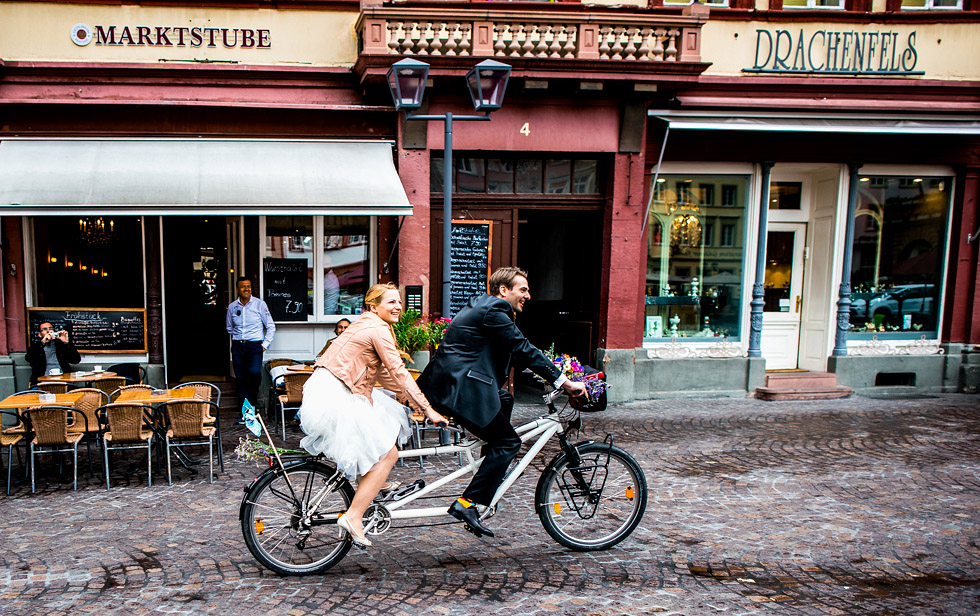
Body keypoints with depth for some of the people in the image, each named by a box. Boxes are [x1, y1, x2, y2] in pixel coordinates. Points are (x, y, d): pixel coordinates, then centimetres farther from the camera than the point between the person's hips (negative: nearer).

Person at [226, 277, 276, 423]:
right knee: (241, 379, 1)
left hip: (254, 345, -3)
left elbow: (271, 326, 3)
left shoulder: (260, 304, -1)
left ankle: (253, 401, 1)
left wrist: (265, 344, -3)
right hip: (237, 346, 3)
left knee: (254, 372, -25)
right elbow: (229, 327, 24)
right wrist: (238, 337, 15)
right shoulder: (232, 307, 7)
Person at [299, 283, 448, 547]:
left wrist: (416, 396, 19)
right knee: (387, 453, -7)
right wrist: (427, 409, -12)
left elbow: (384, 374, 22)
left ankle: (373, 483, 27)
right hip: (334, 399, -10)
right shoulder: (379, 330, -10)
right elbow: (399, 372, -14)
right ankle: (353, 517, -6)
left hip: (332, 393, 10)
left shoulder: (366, 325, 19)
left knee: (391, 420, 20)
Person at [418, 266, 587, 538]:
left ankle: (492, 463, 25)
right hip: (457, 389, -11)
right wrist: (563, 381, -13)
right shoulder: (493, 312, -11)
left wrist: (549, 377, 20)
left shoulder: (485, 308, 20)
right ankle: (466, 503, -8)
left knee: (505, 399, 27)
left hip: (450, 382, 11)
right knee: (508, 442, -5)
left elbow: (516, 354, 25)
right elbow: (524, 349, -16)